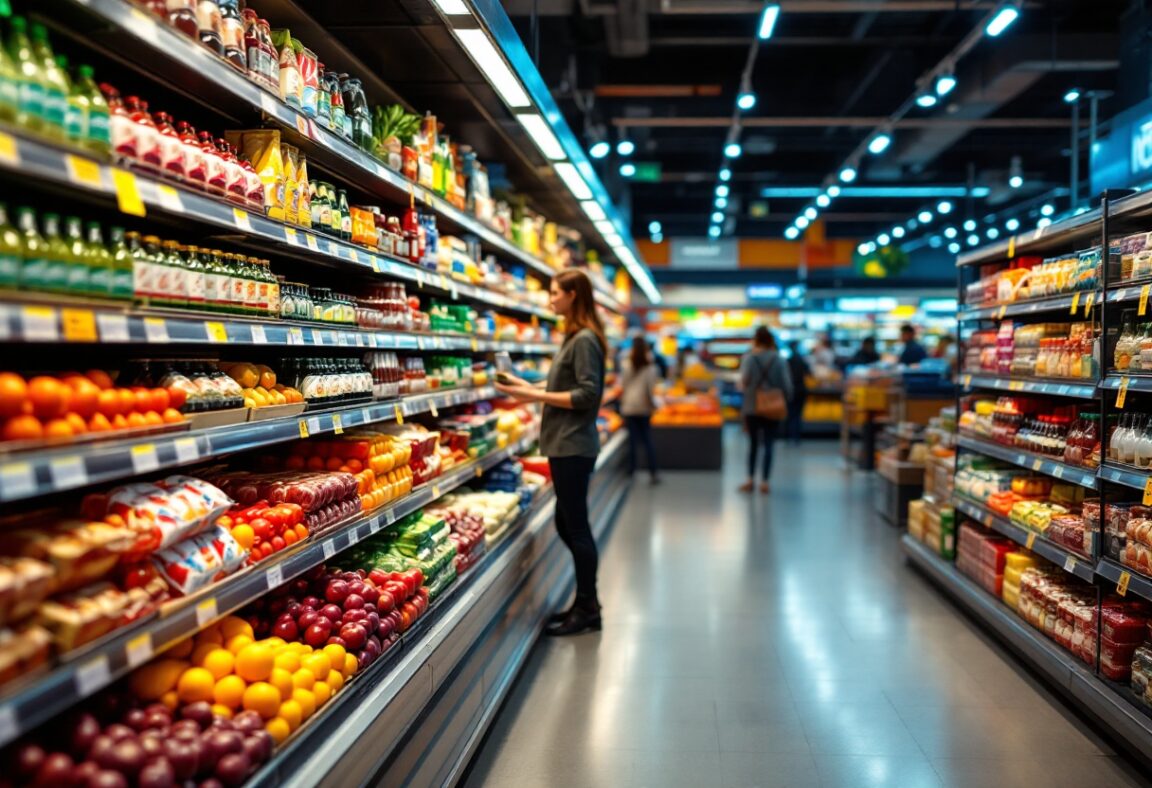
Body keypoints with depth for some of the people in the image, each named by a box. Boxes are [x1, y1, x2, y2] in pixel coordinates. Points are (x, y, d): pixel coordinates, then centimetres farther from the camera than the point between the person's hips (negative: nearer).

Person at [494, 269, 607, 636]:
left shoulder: (585, 340, -14)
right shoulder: (574, 337, 15)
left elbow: (587, 395, -19)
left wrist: (536, 396, -17)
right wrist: (529, 387, 13)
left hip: (573, 446, -10)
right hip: (564, 444, 10)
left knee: (576, 526, -1)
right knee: (567, 524, 15)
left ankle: (586, 609, 11)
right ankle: (586, 602, 26)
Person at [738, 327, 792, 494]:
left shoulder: (749, 357, -7)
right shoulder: (779, 360, -3)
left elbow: (743, 382, -15)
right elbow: (787, 385, -4)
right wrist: (785, 401, 10)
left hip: (752, 407, 0)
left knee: (753, 443, 13)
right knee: (768, 445, 5)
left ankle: (750, 480, 10)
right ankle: (764, 481, 2)